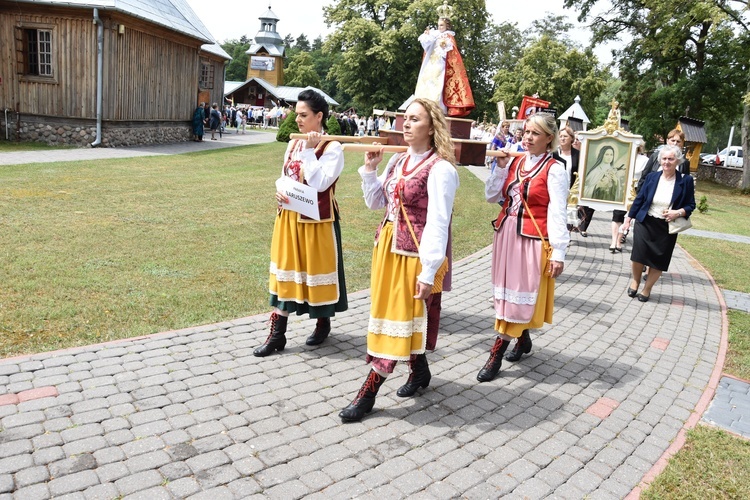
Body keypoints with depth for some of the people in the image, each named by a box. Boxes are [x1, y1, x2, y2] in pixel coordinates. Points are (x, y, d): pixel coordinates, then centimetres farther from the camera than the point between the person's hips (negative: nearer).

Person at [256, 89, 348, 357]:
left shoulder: (332, 148, -12)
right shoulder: (293, 144, 9)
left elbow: (320, 184, -23)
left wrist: (310, 150, -20)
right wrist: (279, 192, -4)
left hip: (316, 220, -6)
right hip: (289, 218, 6)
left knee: (317, 269, 7)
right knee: (285, 270, 8)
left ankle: (323, 324, 30)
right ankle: (277, 334, 15)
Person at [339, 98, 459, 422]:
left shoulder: (440, 168, -14)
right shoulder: (398, 161, 10)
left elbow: (437, 223, -17)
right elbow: (375, 202, 16)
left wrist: (428, 272, -19)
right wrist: (369, 169, 2)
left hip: (413, 253, -8)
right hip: (387, 246, 9)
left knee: (400, 317, 0)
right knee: (387, 312, 16)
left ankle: (367, 394, 7)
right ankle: (420, 371, 36)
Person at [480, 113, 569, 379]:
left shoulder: (554, 170, -8)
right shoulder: (515, 161, 7)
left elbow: (557, 213, -11)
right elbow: (492, 196, 9)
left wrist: (558, 252, -15)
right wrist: (500, 167, -3)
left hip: (532, 239, -6)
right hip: (506, 234, 7)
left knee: (520, 294, 0)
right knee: (508, 292, 15)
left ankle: (496, 354, 4)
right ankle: (523, 338, 36)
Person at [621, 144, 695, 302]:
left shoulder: (686, 180, -5)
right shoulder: (652, 177, 0)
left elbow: (690, 205, 1)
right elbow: (639, 198, 6)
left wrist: (678, 213, -18)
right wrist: (629, 218, 6)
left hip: (667, 228, -1)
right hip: (645, 222, 1)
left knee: (658, 260, 4)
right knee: (639, 253, -8)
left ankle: (647, 290, 23)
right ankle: (635, 281, 21)